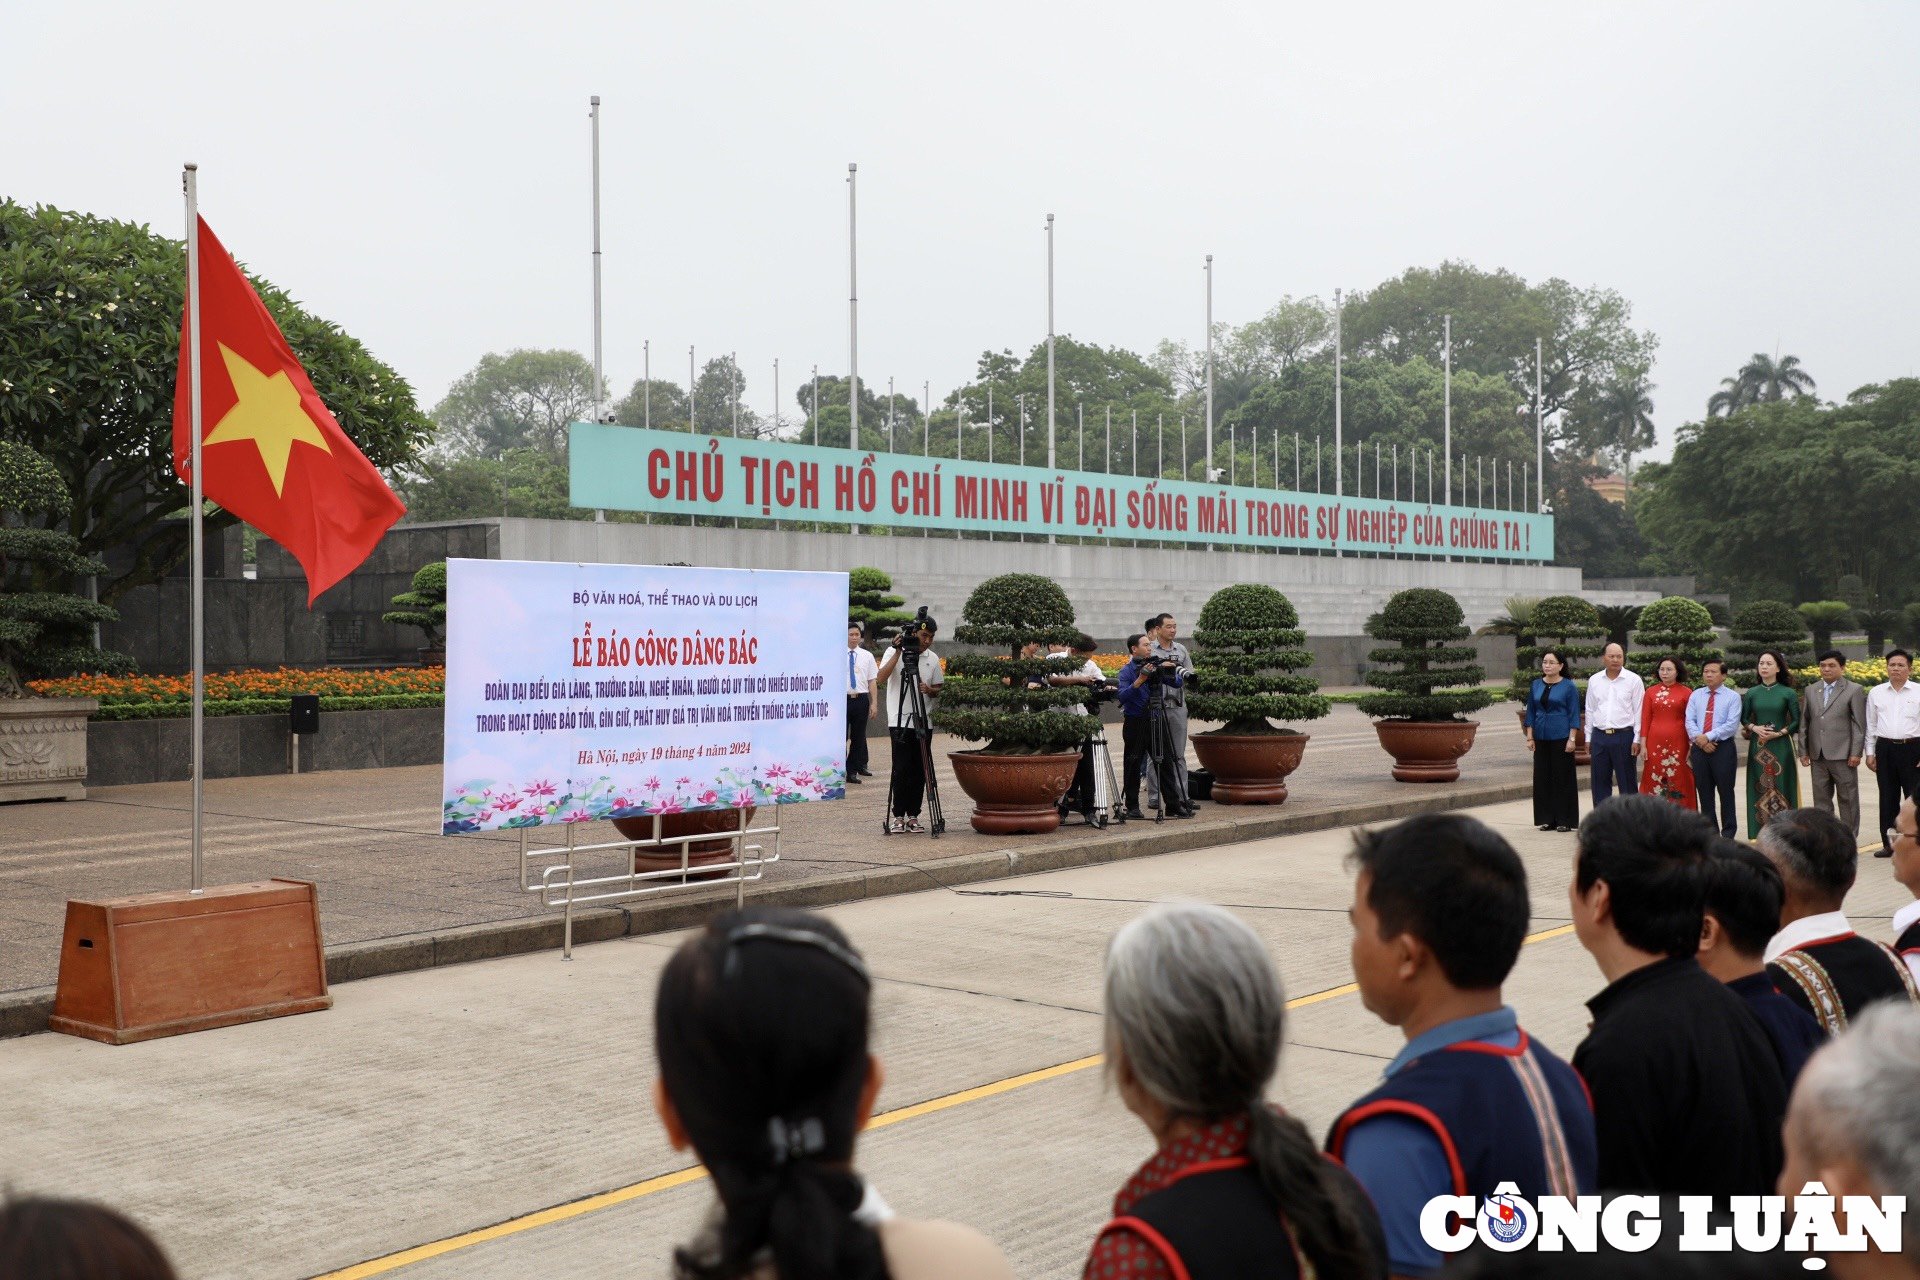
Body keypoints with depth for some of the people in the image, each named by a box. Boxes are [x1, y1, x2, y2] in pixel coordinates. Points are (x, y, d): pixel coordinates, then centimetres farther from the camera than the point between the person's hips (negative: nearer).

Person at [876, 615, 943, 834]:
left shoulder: (933, 658, 9)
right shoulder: (894, 651, -1)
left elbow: (938, 690, 14)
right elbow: (882, 676, -16)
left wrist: (929, 690, -8)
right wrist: (898, 652, -21)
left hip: (923, 721, 4)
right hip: (899, 720, -4)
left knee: (919, 770, 3)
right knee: (901, 769, -6)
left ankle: (913, 815, 10)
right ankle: (898, 816, 3)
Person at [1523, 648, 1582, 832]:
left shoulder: (1568, 687, -3)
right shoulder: (1536, 685, 9)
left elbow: (1574, 714, -3)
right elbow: (1530, 712, 12)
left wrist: (1571, 739, -10)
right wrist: (1530, 737, 6)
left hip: (1561, 738, -4)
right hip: (1541, 738, 4)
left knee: (1563, 778, -1)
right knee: (1542, 778, 6)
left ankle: (1564, 820, 4)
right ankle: (1547, 819, 13)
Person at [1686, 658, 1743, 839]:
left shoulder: (1732, 696, 0)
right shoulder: (1695, 695, 12)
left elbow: (1732, 725, -10)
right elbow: (1690, 721, 3)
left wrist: (1708, 736, -17)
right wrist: (1699, 739, -14)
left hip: (1723, 748, -4)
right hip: (1699, 748, 4)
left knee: (1725, 791, 1)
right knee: (1704, 792, 8)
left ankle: (1728, 832, 8)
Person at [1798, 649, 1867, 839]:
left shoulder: (1854, 691, -1)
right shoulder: (1811, 691, 12)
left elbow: (1859, 725, -5)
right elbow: (1804, 722, 14)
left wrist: (1856, 753, -11)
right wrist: (1803, 751, 8)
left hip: (1843, 755, -4)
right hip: (1818, 755, 4)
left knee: (1848, 798, 2)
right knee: (1821, 798, 8)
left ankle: (1850, 837, 9)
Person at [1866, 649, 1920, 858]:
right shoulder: (1876, 693, 8)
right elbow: (1870, 725, 13)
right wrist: (1870, 752, 9)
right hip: (1885, 748, 3)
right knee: (1887, 798, 7)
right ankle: (1889, 844, 12)